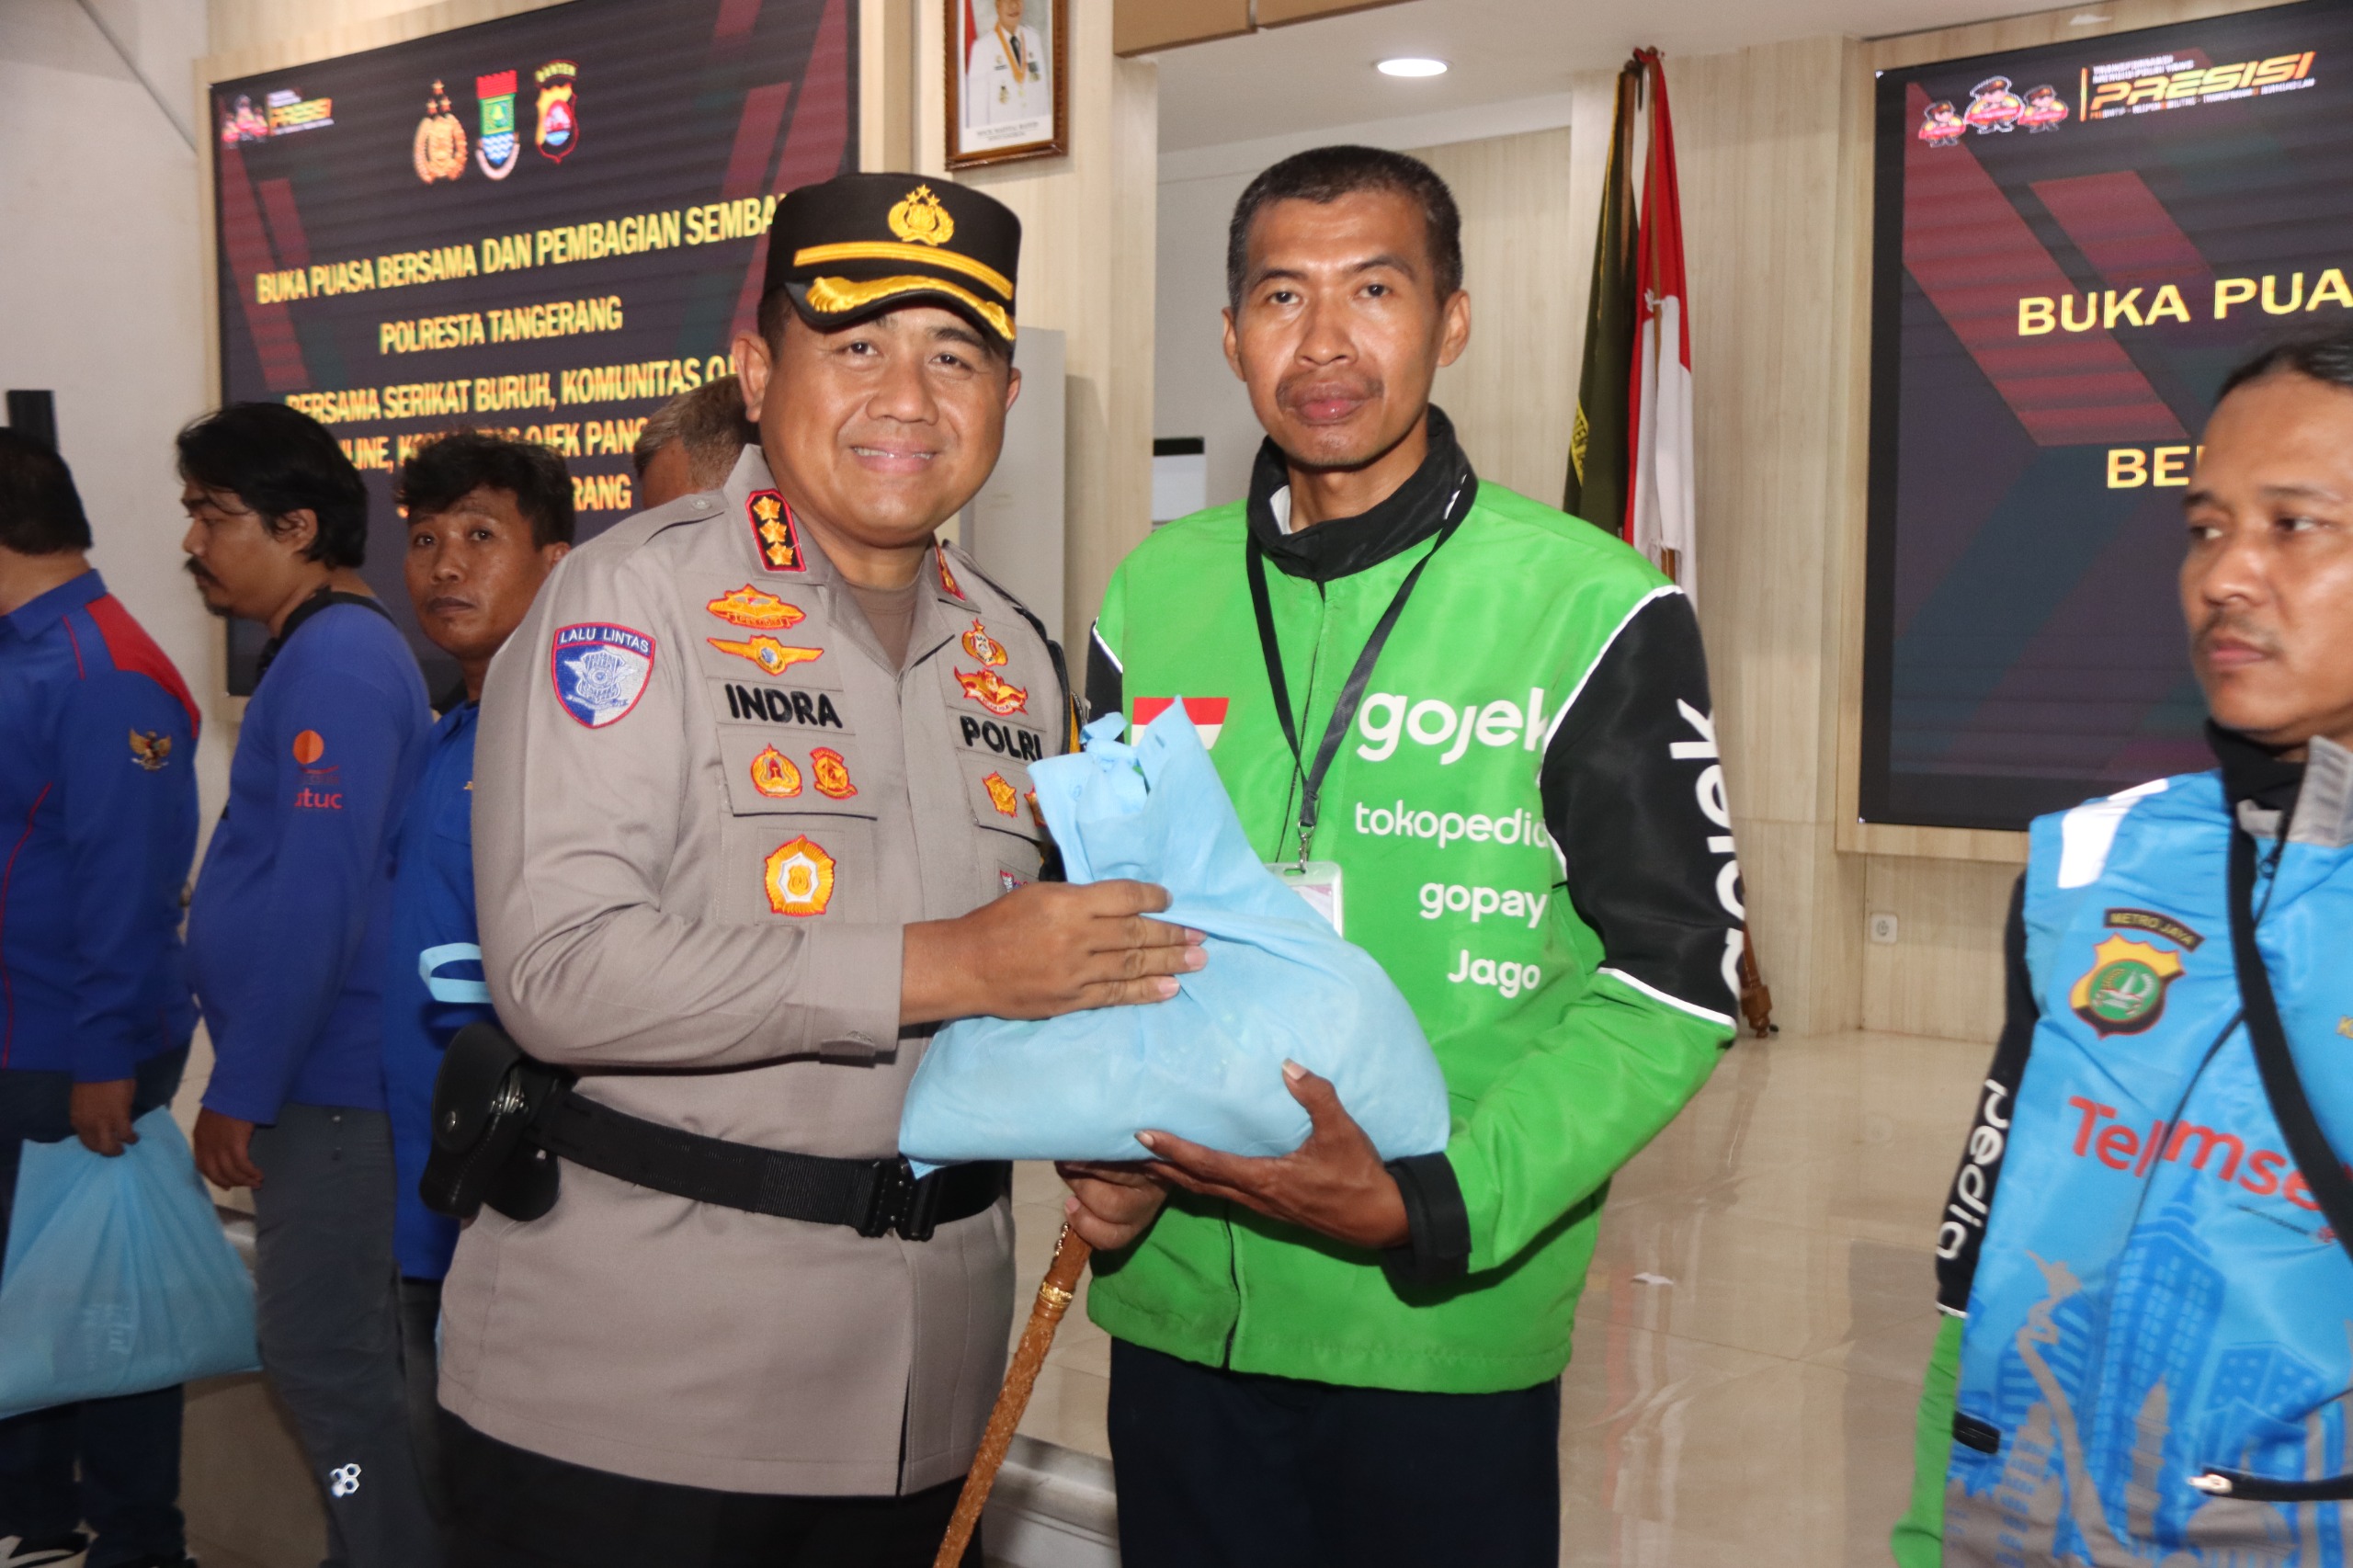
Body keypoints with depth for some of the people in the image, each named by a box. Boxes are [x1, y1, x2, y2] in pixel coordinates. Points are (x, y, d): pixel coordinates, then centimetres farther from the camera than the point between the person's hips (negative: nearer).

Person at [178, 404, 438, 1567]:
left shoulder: (337, 661, -16)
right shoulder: (324, 654, 15)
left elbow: (318, 899, -23)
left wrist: (238, 1089, -19)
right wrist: (251, 1076, 18)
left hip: (328, 1078, -10)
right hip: (317, 1074, 10)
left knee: (320, 1354, -1)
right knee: (344, 1348, 16)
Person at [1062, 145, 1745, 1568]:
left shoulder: (1594, 608, -8)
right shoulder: (1155, 594, 5)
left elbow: (1673, 978, -9)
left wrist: (1427, 1207, -20)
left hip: (1444, 1332, -3)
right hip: (1174, 1308, 4)